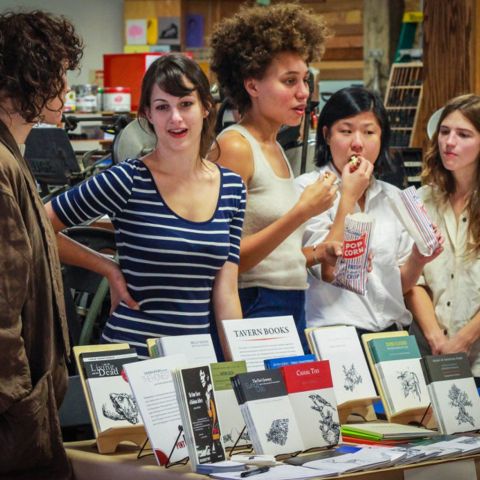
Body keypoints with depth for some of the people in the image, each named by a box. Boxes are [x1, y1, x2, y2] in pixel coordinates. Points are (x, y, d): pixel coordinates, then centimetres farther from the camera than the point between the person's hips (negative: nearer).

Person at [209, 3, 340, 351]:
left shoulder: (275, 149, 14)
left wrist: (318, 254, 4)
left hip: (292, 307, 8)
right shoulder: (234, 146, -11)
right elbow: (228, 260, -17)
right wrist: (302, 212, -20)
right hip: (253, 307, -8)